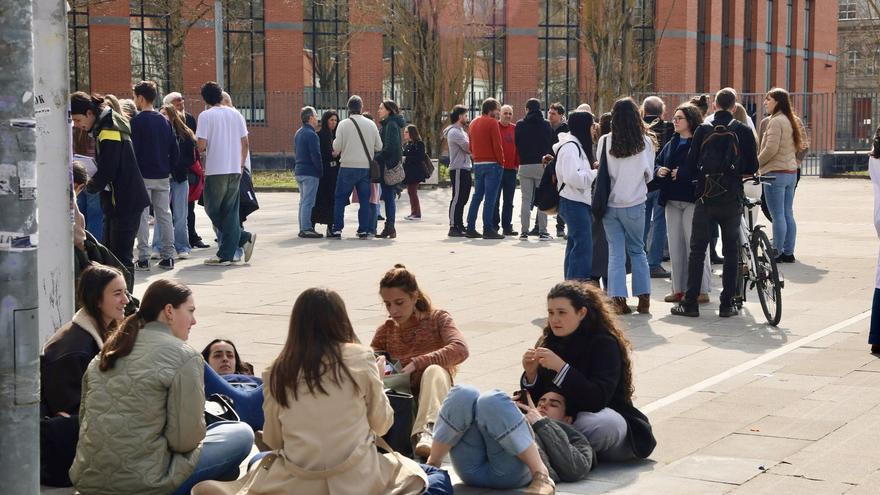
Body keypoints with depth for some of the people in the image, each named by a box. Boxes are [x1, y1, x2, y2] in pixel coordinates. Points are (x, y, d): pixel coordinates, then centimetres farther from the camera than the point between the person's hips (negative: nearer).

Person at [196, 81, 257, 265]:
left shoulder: (206, 115, -7)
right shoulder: (235, 114, 8)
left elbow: (201, 145, -12)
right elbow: (245, 143, 8)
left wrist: (201, 151, 10)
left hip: (216, 169, -5)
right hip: (235, 170, 5)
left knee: (213, 209, 9)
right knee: (230, 211, 7)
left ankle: (243, 238, 0)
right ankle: (226, 255, 3)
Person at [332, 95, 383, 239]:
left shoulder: (343, 124, -7)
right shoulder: (371, 124, 2)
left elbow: (336, 147, -7)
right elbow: (379, 146, 5)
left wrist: (334, 141, 14)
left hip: (348, 167, -2)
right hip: (366, 167, 2)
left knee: (340, 199, 6)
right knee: (365, 200, 8)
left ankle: (337, 230, 1)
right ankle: (364, 230, 6)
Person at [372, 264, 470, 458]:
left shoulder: (437, 319, 0)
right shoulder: (385, 330, 12)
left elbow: (460, 349, -19)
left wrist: (416, 363, -28)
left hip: (432, 397, -3)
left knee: (434, 371, -35)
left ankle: (427, 431, -55)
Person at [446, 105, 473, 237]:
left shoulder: (461, 131, 20)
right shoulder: (454, 132, -12)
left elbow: (469, 148, 15)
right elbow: (469, 148, -18)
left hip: (465, 169, 10)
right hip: (458, 170, -10)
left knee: (462, 199, 13)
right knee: (457, 198, -9)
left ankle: (459, 225, 20)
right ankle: (453, 227, -9)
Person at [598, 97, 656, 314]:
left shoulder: (605, 141, -7)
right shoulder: (645, 142, -6)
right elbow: (649, 175, 4)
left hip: (610, 204, 0)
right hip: (634, 203, 0)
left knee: (615, 253, 5)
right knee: (637, 251, 13)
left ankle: (618, 300, 0)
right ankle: (644, 298, 13)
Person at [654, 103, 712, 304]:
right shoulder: (671, 144, 16)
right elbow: (657, 162, 19)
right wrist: (659, 171, -2)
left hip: (692, 200, -8)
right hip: (672, 201, 8)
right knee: (675, 246, 9)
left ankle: (701, 290, 0)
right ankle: (679, 289, 16)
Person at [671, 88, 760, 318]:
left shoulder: (703, 129, -2)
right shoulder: (744, 131, -1)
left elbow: (691, 165, -4)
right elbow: (752, 167, 1)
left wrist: (680, 175, 16)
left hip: (706, 197, 0)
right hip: (732, 199, 0)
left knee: (697, 250, 5)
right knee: (731, 251, 8)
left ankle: (690, 303, 4)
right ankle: (727, 304, 7)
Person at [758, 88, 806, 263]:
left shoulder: (776, 121, -14)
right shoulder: (791, 120, 15)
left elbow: (771, 149, -20)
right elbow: (800, 145, 20)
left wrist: (756, 164, -6)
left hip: (776, 173, -9)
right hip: (791, 172, 9)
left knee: (778, 215, -5)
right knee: (788, 214, 11)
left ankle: (777, 253, -3)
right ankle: (788, 252, 15)